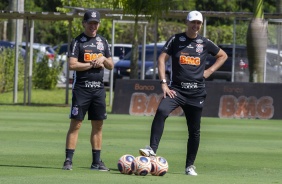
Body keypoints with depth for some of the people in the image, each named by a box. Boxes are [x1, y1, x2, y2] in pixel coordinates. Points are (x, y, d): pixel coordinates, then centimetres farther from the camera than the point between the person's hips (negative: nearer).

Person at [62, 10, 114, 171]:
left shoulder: (103, 41, 14)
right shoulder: (78, 41, -2)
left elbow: (111, 66, 16)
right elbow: (72, 65, -13)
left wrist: (103, 59, -4)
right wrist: (92, 64, -10)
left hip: (99, 88, 5)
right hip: (81, 87, -5)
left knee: (98, 125, 6)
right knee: (76, 123, -7)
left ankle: (96, 161, 12)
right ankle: (68, 160, -7)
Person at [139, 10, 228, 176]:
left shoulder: (205, 43, 8)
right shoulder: (176, 40, 2)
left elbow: (223, 56, 22)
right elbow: (162, 59, -2)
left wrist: (209, 71, 8)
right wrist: (164, 83, -11)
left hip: (196, 92, 2)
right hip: (176, 88, -2)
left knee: (194, 130, 5)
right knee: (161, 111, -30)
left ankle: (190, 165, 17)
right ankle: (152, 149, -31)